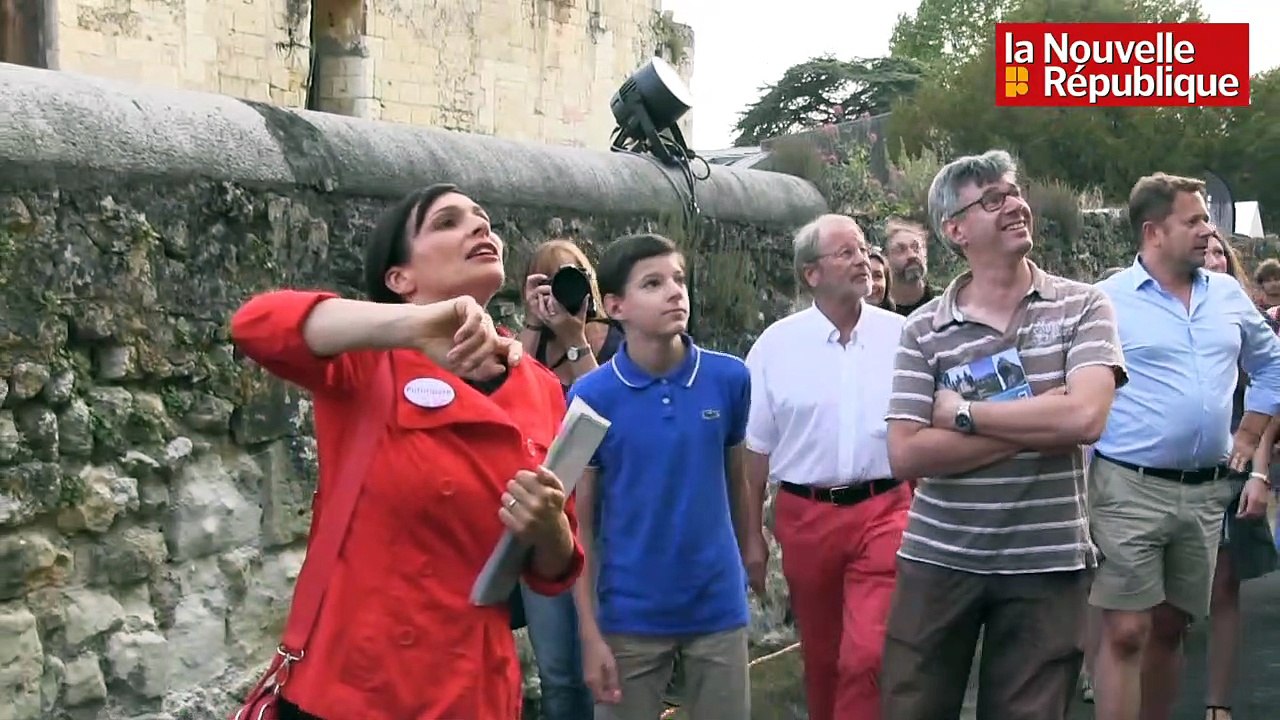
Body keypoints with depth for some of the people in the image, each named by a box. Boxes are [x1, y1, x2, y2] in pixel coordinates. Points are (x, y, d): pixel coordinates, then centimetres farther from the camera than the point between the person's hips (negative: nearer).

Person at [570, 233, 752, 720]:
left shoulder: (730, 378, -4)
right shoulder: (592, 396, -9)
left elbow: (737, 481, 8)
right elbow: (581, 523, -5)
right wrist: (590, 633, -8)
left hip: (719, 607, 2)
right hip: (630, 616, -2)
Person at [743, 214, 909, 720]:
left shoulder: (901, 336, 0)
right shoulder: (777, 344, -1)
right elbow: (755, 449, 5)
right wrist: (752, 536, 4)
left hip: (884, 512, -1)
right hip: (806, 517, 1)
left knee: (867, 656, -12)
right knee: (821, 659, 14)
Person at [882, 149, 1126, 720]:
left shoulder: (1083, 306, -2)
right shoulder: (922, 330, -1)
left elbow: (1085, 417, -18)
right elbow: (905, 455, -10)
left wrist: (962, 413, -11)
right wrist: (1035, 425, -14)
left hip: (1047, 562, -1)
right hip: (938, 559, 1)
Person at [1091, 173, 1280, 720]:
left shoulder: (1229, 296, 10)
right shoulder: (1106, 301, -5)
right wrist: (1086, 478, -8)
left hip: (1207, 491, 5)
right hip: (1131, 488, -5)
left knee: (1170, 629, 14)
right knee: (1127, 632, -9)